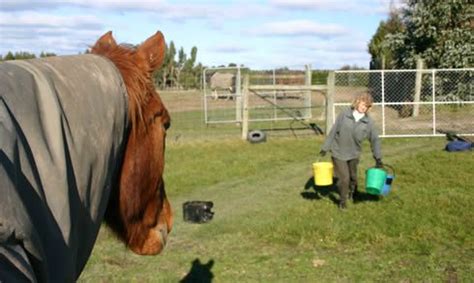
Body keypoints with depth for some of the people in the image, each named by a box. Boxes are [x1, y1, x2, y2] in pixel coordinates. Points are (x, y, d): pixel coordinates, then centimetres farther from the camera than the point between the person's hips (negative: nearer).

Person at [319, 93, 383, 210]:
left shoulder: (369, 122, -7)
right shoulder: (344, 115, -11)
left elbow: (375, 140, 1)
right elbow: (333, 131, -5)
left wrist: (378, 158, 1)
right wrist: (325, 148, -3)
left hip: (354, 154, 3)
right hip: (338, 152, -3)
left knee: (353, 176, 20)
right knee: (344, 177, -5)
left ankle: (352, 193, 51)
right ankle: (342, 200, 17)